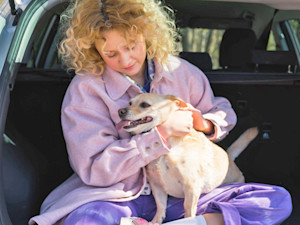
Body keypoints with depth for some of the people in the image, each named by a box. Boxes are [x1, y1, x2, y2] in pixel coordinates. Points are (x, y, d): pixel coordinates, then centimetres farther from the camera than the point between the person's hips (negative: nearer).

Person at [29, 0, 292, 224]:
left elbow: (224, 113, 20)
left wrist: (205, 123, -6)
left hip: (179, 196, 4)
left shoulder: (180, 72, 5)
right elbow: (94, 170, -12)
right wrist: (160, 132, -19)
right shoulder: (85, 89, -7)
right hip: (122, 199, -3)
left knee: (278, 199, -12)